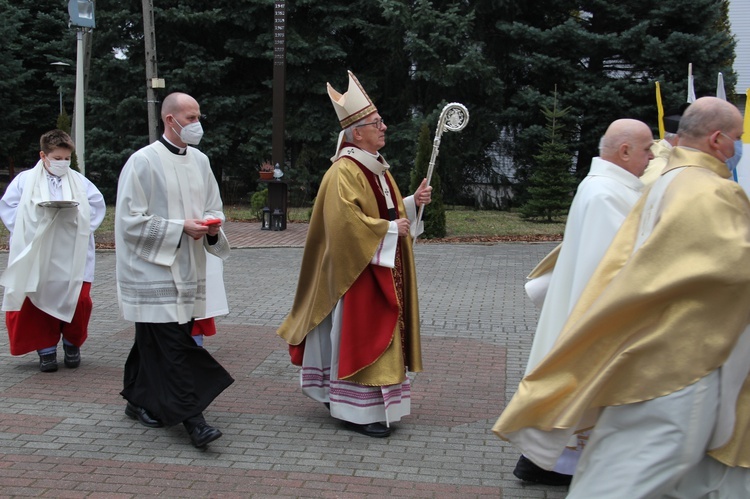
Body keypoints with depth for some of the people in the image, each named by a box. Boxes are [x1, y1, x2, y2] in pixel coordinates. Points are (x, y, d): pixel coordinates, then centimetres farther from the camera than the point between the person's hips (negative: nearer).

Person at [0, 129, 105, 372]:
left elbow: (98, 203, 7)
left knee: (78, 301, -2)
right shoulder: (25, 180, 2)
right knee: (38, 302, 1)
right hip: (36, 258, -1)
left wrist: (83, 226, -6)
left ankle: (72, 344, 21)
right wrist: (24, 231, -10)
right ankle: (46, 349, 15)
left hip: (72, 257, 1)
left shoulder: (79, 182, 5)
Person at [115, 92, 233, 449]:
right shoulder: (144, 161, -10)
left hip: (187, 269, 7)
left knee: (154, 342, 16)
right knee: (173, 345, -8)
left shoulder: (200, 161, 11)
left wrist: (211, 225, -5)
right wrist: (181, 227, -18)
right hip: (154, 269, -7)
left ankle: (138, 401, 29)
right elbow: (131, 219, -12)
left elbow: (214, 207, 19)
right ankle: (191, 418, -7)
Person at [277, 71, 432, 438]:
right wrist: (389, 229, -19)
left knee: (378, 333, 14)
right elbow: (346, 220, -26)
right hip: (358, 268, -10)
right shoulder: (344, 173, -17)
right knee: (358, 334, -4)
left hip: (382, 268, 10)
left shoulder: (377, 168, 13)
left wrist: (413, 202, 4)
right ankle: (356, 410, 3)